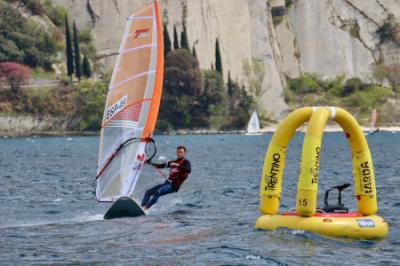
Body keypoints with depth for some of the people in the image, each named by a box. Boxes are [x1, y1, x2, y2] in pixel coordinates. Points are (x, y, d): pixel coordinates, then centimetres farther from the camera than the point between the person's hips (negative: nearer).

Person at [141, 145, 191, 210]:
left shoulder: (186, 162, 0)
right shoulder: (173, 162, 21)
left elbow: (189, 170, -22)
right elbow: (160, 166, 23)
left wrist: (178, 165, -31)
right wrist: (149, 162, 14)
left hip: (174, 185, -8)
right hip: (167, 182, 8)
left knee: (158, 192, -29)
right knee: (148, 192, 0)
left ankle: (146, 208, -32)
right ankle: (142, 207, -6)